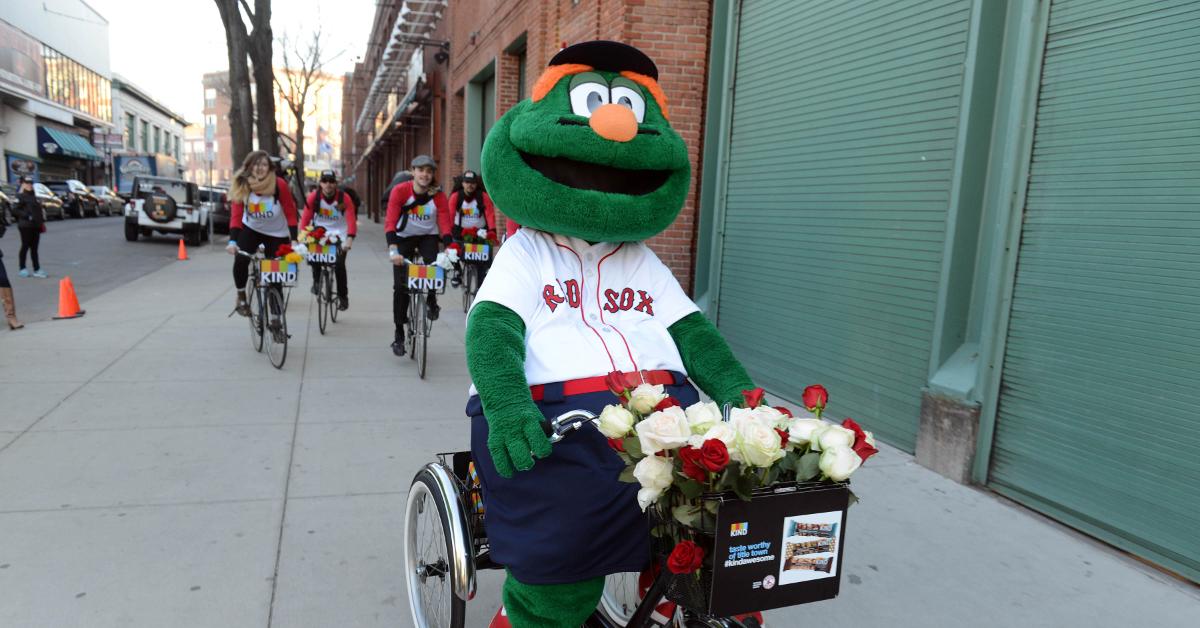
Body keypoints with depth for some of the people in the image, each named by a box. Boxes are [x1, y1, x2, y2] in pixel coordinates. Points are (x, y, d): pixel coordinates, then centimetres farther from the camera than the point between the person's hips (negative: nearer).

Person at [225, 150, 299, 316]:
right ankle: (241, 297, 4)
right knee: (240, 260, -21)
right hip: (251, 229, 1)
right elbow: (236, 215, -18)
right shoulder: (241, 185, -16)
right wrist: (232, 241, -30)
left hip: (277, 234, -1)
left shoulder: (279, 184, -22)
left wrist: (294, 239, -24)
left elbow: (290, 212, -17)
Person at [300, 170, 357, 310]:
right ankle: (316, 281, 10)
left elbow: (351, 220, -24)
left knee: (339, 265, -14)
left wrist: (350, 239, -38)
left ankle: (343, 296, 5)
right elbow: (305, 219, -13)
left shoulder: (344, 198, -15)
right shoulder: (313, 197, -11)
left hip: (339, 235, -1)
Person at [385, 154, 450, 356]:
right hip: (404, 238, 0)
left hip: (428, 236, 1)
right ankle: (399, 335, 6)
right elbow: (390, 222, -28)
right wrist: (392, 250, -41)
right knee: (400, 286, -7)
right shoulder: (400, 191, -21)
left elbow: (445, 225, -20)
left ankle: (431, 300, 2)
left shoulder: (439, 196, -17)